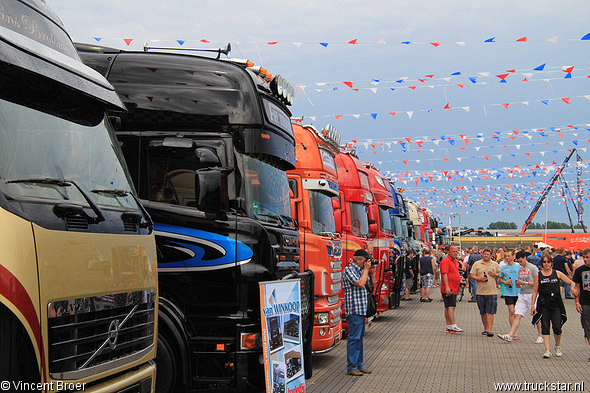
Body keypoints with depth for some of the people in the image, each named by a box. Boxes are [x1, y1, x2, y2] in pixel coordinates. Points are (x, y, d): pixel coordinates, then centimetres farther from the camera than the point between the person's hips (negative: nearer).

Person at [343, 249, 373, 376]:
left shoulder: (360, 270, 17)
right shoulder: (349, 270, -10)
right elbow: (360, 283, -21)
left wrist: (371, 270, 13)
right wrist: (366, 269, -12)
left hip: (361, 308, 10)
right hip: (354, 309, -10)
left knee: (360, 337, 13)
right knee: (354, 338, -8)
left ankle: (358, 365, 19)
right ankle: (351, 367, -4)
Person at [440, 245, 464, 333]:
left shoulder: (456, 262, 18)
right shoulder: (445, 261, -12)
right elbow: (445, 275, -20)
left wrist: (460, 283, 22)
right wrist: (447, 287, -26)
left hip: (454, 289, 9)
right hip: (448, 289, -9)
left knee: (450, 307, 10)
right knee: (451, 306, -13)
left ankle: (449, 327, 12)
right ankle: (453, 326, -17)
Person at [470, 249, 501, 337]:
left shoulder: (495, 265, 9)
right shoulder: (477, 264, 6)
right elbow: (471, 275, 4)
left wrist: (496, 274, -5)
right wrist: (479, 278, -13)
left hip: (492, 292, -1)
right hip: (481, 291, 1)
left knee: (490, 312, -8)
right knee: (483, 312, 10)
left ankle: (489, 330, -10)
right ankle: (485, 328, 22)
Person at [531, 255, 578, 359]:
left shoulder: (557, 273, 6)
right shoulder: (538, 275, 6)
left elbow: (571, 283, 10)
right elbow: (535, 291, 7)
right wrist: (532, 305, 2)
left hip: (556, 303, 0)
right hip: (543, 304, 1)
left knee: (557, 327, -5)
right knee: (545, 327, -2)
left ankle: (558, 346, 22)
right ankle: (547, 350, 1)